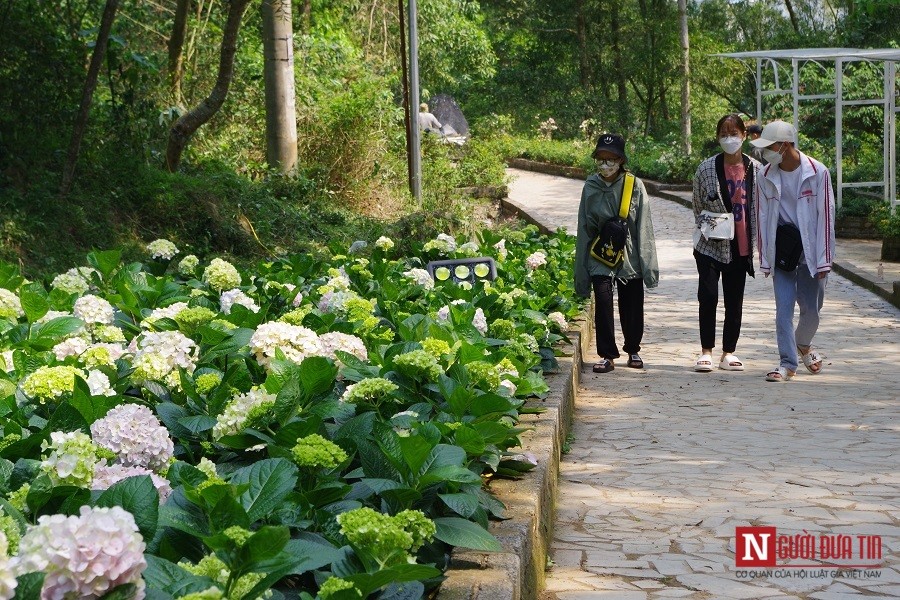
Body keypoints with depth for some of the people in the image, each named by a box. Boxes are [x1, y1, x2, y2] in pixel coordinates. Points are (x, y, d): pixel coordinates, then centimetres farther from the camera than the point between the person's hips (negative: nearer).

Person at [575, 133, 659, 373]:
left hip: (629, 256, 0)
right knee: (603, 301, -13)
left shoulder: (635, 186, -4)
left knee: (632, 306, 6)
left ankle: (633, 350, 28)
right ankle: (607, 355, -1)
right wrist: (581, 271, 3)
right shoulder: (591, 187, 0)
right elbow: (584, 228, 4)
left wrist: (648, 263, -6)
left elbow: (643, 227, -3)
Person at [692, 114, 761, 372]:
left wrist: (754, 243, 5)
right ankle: (706, 351, 6)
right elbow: (698, 206, 6)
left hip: (740, 247, 2)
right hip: (711, 245, -2)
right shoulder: (706, 168, -3)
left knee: (735, 301, 8)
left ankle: (728, 353, 19)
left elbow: (758, 208, 8)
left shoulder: (755, 170, 0)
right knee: (708, 296, -8)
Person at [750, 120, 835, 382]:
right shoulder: (766, 176, -2)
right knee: (783, 308, -5)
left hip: (810, 247, -2)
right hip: (781, 247, 2)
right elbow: (763, 217, 4)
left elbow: (825, 216, -7)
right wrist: (765, 258, 1)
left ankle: (803, 345, 35)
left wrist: (823, 260, -9)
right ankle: (787, 363, 2)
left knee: (811, 308, 6)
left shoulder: (818, 172, -10)